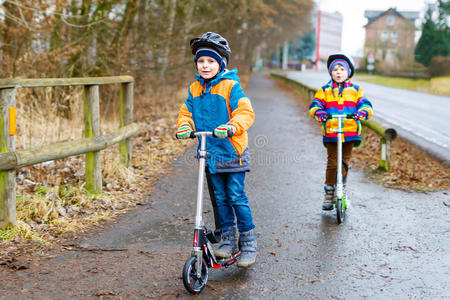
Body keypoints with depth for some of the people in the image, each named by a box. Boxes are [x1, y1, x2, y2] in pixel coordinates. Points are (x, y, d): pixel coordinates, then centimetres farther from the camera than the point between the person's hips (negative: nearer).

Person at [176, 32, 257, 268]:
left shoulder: (231, 86, -8)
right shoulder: (194, 89, 9)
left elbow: (245, 112, -16)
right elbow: (186, 112, 10)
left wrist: (232, 126, -35)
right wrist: (184, 126, -12)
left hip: (232, 151, -5)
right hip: (208, 152, 5)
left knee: (236, 196, -4)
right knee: (219, 197, 11)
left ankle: (248, 242, 8)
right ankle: (228, 239, 23)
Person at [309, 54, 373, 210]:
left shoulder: (356, 90, 11)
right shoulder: (324, 90, 10)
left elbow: (365, 103, 2)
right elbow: (315, 105, 2)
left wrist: (363, 112, -21)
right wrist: (318, 112, -21)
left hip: (350, 132, 1)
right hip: (331, 133, -1)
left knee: (345, 162, 5)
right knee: (332, 163, -4)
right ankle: (329, 192, 10)